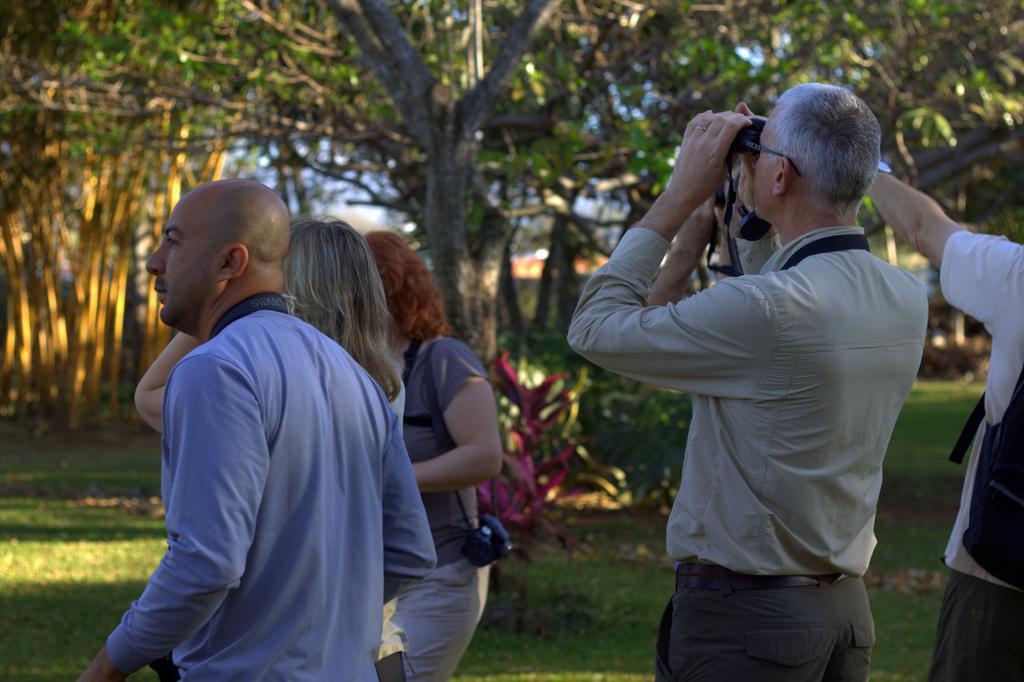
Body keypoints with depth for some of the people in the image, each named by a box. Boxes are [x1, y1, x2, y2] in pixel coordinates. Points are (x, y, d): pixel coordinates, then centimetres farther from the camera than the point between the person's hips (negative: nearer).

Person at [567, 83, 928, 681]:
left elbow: (596, 328, -12)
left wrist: (682, 194, -7)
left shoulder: (767, 309, -23)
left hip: (742, 613, -8)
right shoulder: (907, 301, 2)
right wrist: (741, 217, 16)